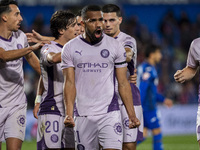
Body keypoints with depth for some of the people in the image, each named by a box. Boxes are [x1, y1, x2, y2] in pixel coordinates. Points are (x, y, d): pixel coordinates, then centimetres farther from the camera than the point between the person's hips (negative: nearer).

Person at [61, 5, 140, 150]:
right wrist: (69, 114, -15)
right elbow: (70, 83, -1)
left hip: (109, 112, -1)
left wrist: (132, 115, 0)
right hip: (83, 115, 1)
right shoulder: (70, 48, 5)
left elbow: (123, 84, 6)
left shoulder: (115, 46, 5)